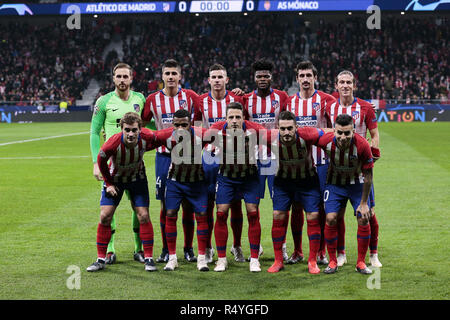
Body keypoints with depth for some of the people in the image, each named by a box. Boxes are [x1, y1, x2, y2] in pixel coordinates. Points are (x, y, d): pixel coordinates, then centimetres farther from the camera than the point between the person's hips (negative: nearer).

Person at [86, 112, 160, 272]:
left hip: (137, 178, 1)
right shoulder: (113, 143, -34)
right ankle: (101, 259, 5)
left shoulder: (147, 137, -30)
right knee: (105, 216, -7)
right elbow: (101, 161, -13)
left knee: (143, 216, -6)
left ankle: (148, 258, 5)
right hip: (115, 179, -1)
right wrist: (109, 183, -7)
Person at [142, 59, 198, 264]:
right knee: (166, 205, 3)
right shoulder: (153, 99, 4)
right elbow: (142, 125, 15)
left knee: (188, 204, 2)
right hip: (164, 156, 1)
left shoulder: (190, 96, 1)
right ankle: (166, 250, 12)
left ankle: (188, 249, 13)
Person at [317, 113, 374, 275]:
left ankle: (361, 262, 7)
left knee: (364, 219, -8)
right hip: (334, 183, 1)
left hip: (357, 184, -1)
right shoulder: (326, 141, -27)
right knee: (330, 218, -11)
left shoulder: (362, 145, -30)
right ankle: (332, 261, 4)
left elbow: (367, 176, -18)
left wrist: (363, 203, -14)